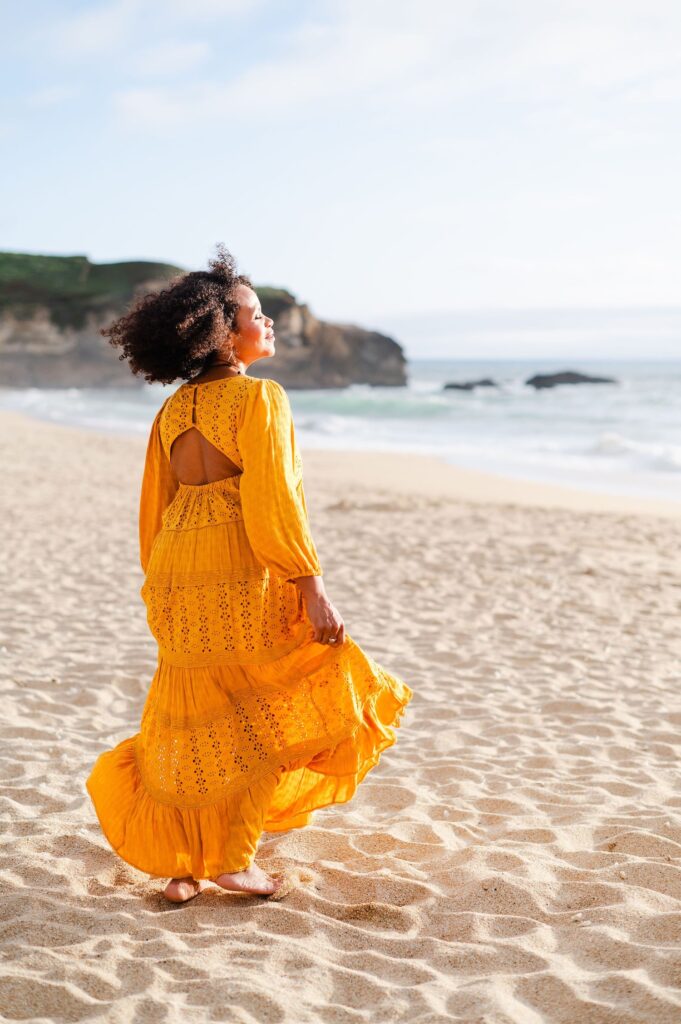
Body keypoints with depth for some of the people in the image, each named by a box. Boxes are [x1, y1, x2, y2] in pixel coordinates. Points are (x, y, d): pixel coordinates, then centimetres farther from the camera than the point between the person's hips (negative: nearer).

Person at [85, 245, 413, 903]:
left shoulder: (172, 410, 12)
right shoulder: (258, 398, -9)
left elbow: (154, 510, 15)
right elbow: (272, 502, -17)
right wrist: (313, 589, -15)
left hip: (177, 586, 7)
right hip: (246, 581, -7)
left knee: (197, 720, 16)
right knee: (264, 718, 9)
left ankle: (181, 866, 22)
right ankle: (233, 858, 11)